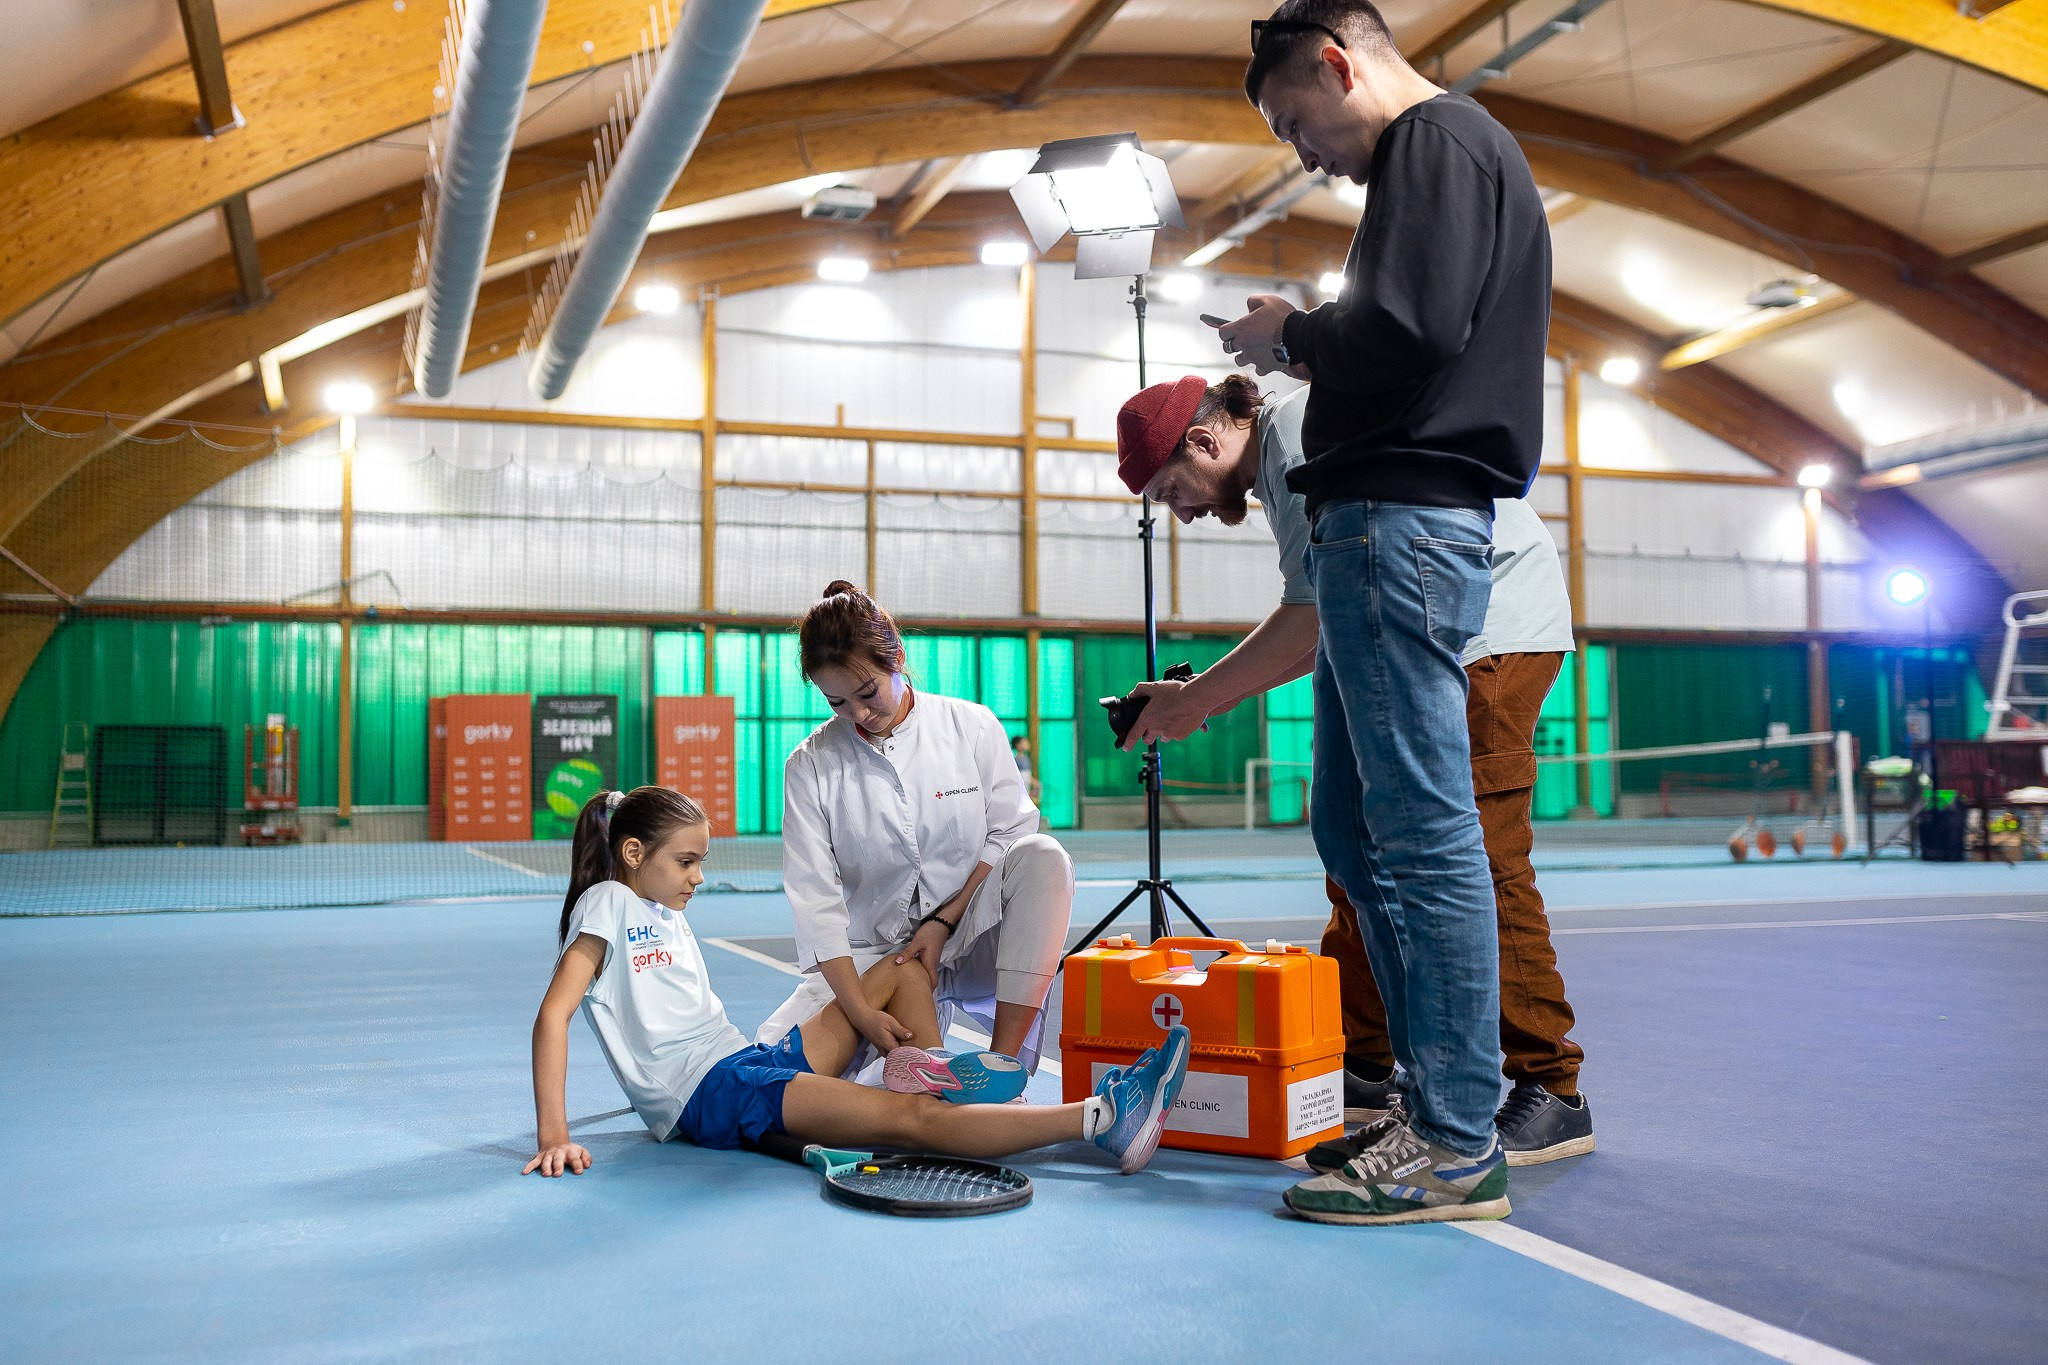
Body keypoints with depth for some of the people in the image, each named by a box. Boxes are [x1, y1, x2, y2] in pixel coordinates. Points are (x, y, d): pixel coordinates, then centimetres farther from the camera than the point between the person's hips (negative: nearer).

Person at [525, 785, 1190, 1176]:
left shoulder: (668, 916, 22)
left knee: (903, 971, 11)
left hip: (748, 1060, 10)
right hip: (707, 1093, -10)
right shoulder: (607, 905, -4)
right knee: (912, 1118, -25)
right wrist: (553, 1136, -26)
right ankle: (1101, 1118, -33)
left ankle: (944, 1093, -7)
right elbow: (553, 1014, -16)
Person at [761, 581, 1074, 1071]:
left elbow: (1009, 832, -2)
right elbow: (814, 896, -11)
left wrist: (944, 921, -14)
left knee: (1043, 857, -30)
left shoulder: (973, 727, -3)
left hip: (972, 942, 0)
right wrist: (860, 1012, -22)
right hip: (872, 956, 1)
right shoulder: (810, 766, -4)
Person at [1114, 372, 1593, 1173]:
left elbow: (1312, 620, -22)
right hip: (1424, 647, 11)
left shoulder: (1299, 437, -16)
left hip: (1495, 625, -11)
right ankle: (1363, 1070, 13)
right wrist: (1210, 697, 8)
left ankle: (1551, 1093, -7)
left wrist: (1195, 699, -14)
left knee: (1480, 860, -14)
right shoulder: (1279, 460, 15)